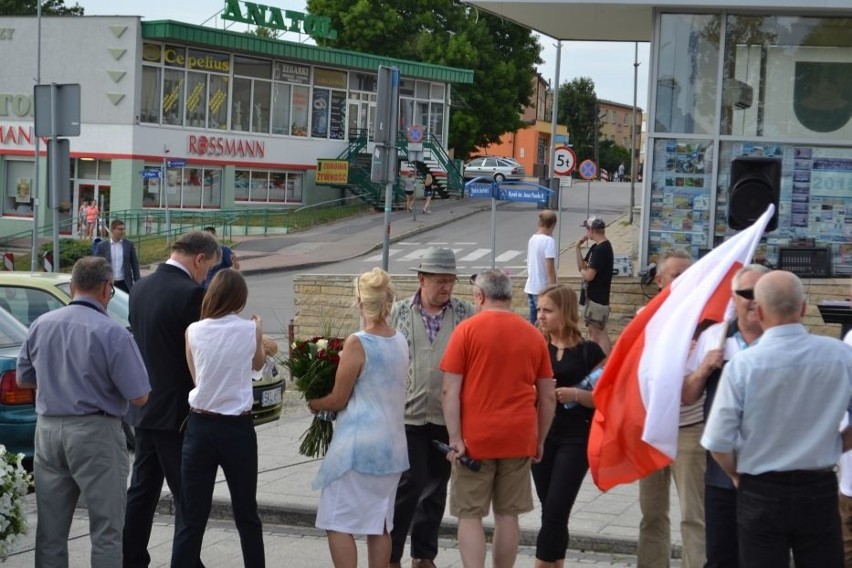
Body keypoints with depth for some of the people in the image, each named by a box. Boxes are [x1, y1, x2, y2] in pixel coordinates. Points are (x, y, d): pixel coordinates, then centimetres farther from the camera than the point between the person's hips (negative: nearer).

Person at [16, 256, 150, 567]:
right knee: (106, 530, 2)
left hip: (48, 428, 5)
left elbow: (23, 379, 15)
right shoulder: (112, 333, -14)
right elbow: (139, 396, -12)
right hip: (94, 432, -5)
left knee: (50, 530, 12)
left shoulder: (41, 325, 3)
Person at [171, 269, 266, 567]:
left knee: (192, 518, 3)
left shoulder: (194, 331, -4)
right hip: (238, 428, 0)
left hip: (200, 426, 0)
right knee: (247, 515, 14)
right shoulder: (249, 330, -6)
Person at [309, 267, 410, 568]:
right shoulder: (400, 342, 6)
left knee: (338, 523, 0)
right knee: (379, 525, 13)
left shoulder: (357, 343, -14)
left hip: (358, 444, -7)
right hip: (392, 444, 7)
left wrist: (313, 404, 10)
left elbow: (338, 400, -10)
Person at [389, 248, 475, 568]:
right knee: (409, 484, -6)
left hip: (448, 417, 2)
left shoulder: (464, 313, 4)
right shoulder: (400, 312, 1)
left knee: (436, 488, 11)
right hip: (408, 415, -2)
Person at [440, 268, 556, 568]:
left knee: (470, 515, 2)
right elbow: (548, 396, 10)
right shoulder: (533, 334, 6)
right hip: (519, 437, 3)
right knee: (507, 514, 10)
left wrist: (455, 438, -8)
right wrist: (540, 439, 18)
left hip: (475, 437, -3)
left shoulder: (467, 330, -4)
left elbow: (450, 391, -10)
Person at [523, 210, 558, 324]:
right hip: (543, 289, -8)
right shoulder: (549, 241, -16)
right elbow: (550, 269, -19)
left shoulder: (532, 239, 7)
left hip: (531, 287, 8)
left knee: (533, 323, 14)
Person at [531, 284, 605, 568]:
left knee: (555, 509, -9)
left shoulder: (589, 351, -3)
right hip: (541, 435, 4)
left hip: (576, 437, -3)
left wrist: (575, 394, -20)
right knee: (551, 509, 8)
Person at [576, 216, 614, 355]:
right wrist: (578, 247, 3)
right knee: (592, 331, 17)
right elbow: (582, 266, 12)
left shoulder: (601, 249, -20)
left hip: (598, 298, -10)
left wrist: (583, 271, -3)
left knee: (600, 333, -8)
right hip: (591, 296, 10)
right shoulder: (596, 247, 11)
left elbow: (589, 275, -24)